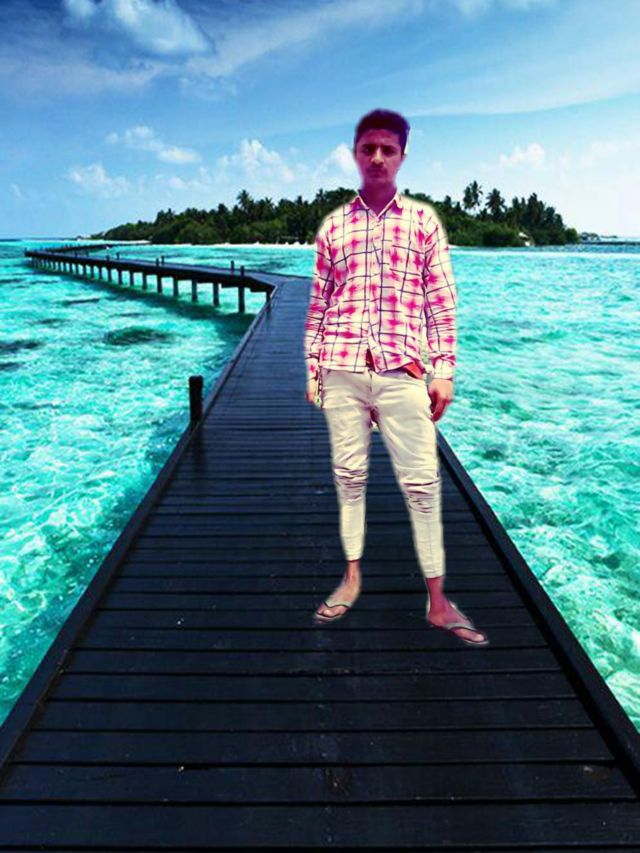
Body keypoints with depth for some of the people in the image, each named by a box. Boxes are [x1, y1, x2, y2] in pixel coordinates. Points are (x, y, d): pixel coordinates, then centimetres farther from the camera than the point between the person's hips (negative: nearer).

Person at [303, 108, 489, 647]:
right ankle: (352, 577, 25)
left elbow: (442, 302, 5)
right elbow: (319, 304, 14)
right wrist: (313, 369, 10)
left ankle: (438, 600, 10)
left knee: (422, 483, -1)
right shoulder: (333, 226, 13)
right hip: (342, 371, 2)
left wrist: (444, 372, -2)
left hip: (402, 372, -2)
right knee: (349, 476, 8)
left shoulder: (424, 221, 9)